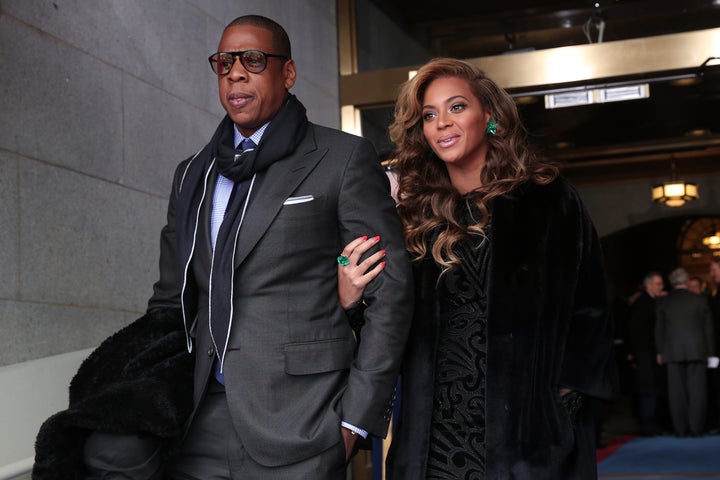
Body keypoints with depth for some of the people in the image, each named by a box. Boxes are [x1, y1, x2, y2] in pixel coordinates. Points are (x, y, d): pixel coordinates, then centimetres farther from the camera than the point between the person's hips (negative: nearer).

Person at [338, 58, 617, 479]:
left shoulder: (550, 201, 1)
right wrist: (350, 299, -9)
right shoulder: (419, 215, 8)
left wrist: (567, 394, -10)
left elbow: (589, 309, 0)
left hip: (531, 429, -2)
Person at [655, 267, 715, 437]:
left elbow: (659, 329, 6)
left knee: (676, 391, 3)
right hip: (697, 350, 0)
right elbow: (708, 328, 5)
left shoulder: (663, 303, 3)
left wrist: (660, 352, 13)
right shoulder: (700, 300, 2)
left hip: (673, 352, 1)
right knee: (697, 389, 3)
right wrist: (710, 351, 12)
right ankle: (696, 428, 2)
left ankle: (680, 429, 3)